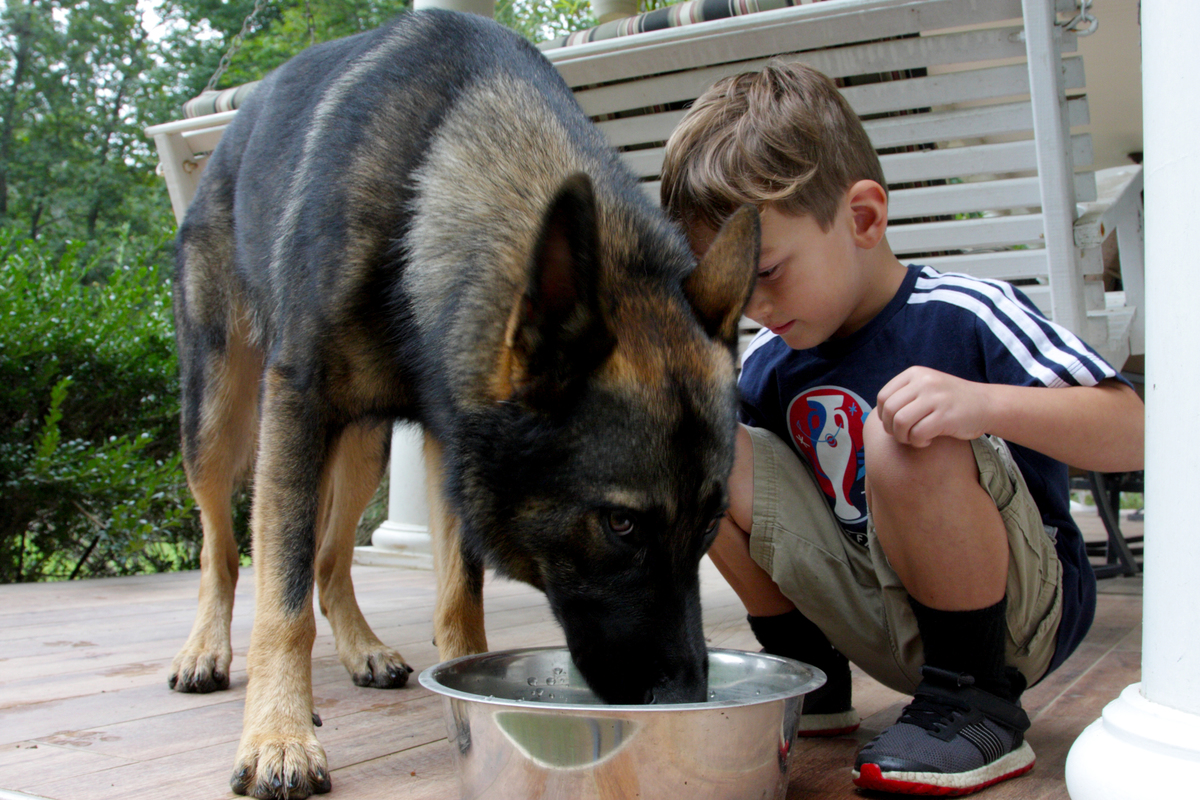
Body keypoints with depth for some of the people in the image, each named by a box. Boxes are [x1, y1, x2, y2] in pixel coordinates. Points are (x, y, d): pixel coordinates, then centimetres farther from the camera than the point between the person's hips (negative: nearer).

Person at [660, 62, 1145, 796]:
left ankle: (978, 708, -15)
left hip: (1019, 612, -6)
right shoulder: (768, 363, 1)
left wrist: (985, 404, -42)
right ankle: (809, 684, 6)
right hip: (880, 621, 6)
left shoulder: (962, 316, -17)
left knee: (908, 443, -34)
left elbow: (1133, 434, -26)